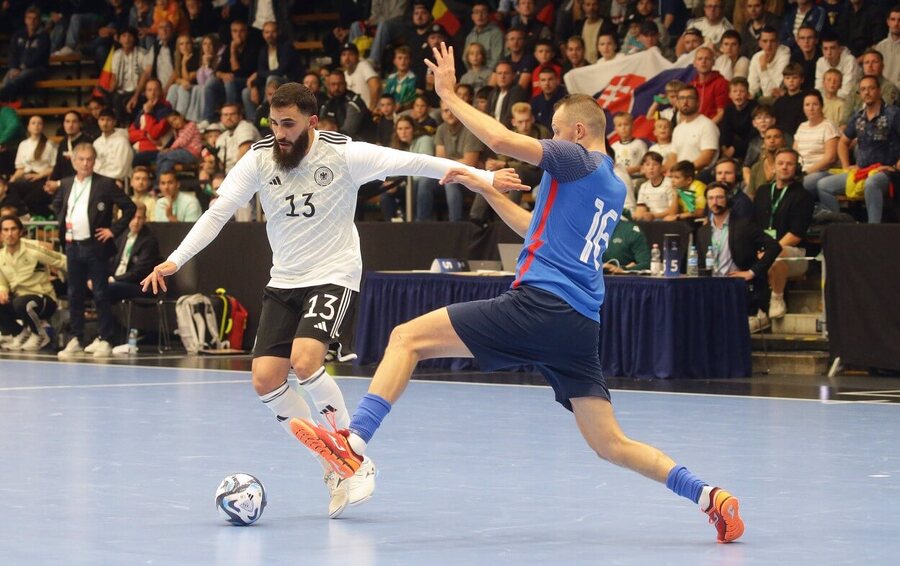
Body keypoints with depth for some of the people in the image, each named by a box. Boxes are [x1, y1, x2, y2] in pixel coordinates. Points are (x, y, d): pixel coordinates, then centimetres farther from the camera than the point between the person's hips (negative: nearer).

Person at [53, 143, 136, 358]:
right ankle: (75, 339, 16)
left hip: (94, 246, -5)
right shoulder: (66, 184, 9)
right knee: (74, 295, 9)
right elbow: (57, 204, 29)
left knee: (100, 294, -2)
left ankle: (104, 340, 3)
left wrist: (113, 229, -8)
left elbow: (129, 207, -6)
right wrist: (62, 223, 14)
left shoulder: (105, 184, -6)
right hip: (72, 246, 5)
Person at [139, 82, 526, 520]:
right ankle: (331, 464, 10)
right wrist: (174, 261, -10)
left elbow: (412, 163, -13)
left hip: (334, 277, -5)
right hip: (283, 282, 5)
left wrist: (483, 177, -17)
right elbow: (218, 212, -1)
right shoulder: (260, 158, -4)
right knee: (265, 379, -7)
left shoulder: (343, 154, -13)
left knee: (305, 360, -27)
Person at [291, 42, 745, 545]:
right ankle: (709, 496, 0)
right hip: (582, 326, 8)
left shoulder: (578, 159, 1)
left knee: (408, 337, -6)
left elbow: (502, 139, -11)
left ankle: (353, 443, -19)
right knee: (612, 444, 11)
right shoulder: (615, 189, 25)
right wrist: (485, 188, 35)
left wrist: (449, 95, 2)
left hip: (539, 303, -8)